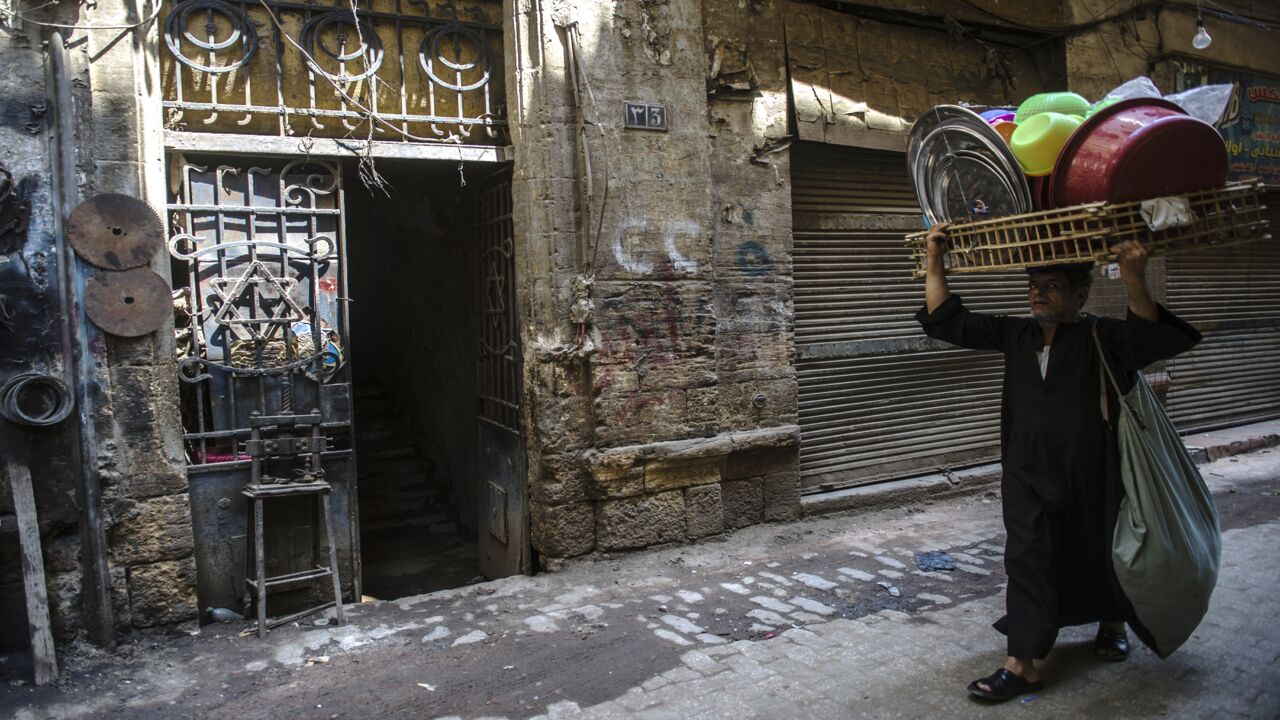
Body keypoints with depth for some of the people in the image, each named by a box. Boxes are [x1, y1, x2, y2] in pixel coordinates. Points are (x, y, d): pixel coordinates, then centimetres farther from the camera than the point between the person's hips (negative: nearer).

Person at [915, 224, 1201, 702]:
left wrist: (1135, 284, -43)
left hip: (1089, 477, -2)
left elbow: (1154, 340, -28)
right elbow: (947, 322, 2)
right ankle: (1023, 664, 3)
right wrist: (934, 264, -6)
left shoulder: (1100, 338, -10)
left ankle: (1113, 622, 46)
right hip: (1028, 475, 3)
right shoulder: (1016, 334, 2)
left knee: (1097, 556, 16)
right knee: (1027, 559, -4)